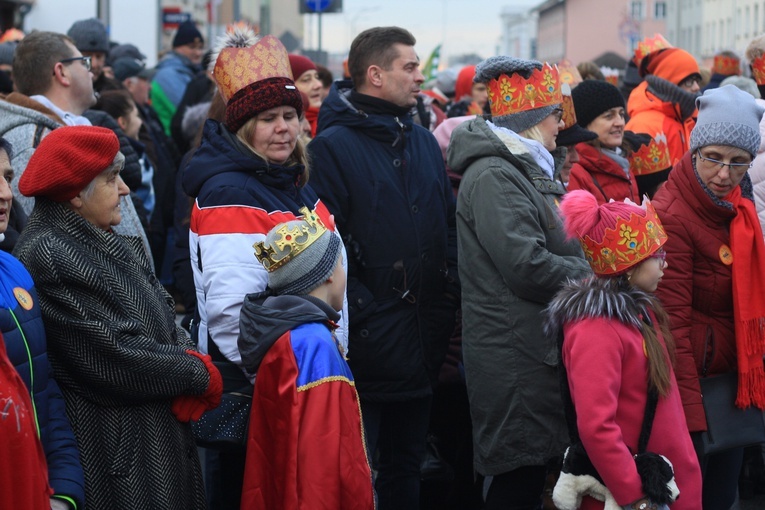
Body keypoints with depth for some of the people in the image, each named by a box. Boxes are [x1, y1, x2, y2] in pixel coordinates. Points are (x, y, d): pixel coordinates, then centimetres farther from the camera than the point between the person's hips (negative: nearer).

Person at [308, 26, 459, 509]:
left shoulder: (424, 142, 13)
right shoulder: (333, 146, -10)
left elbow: (449, 226, 16)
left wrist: (449, 297, 4)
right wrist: (358, 310, -17)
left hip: (422, 340, 7)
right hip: (367, 343, -7)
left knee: (407, 467, 16)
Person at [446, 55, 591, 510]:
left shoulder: (528, 169, 18)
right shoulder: (492, 176, -14)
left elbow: (555, 248, 27)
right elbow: (528, 267, -21)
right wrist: (595, 276, -8)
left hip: (542, 348, 10)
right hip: (515, 354, -10)